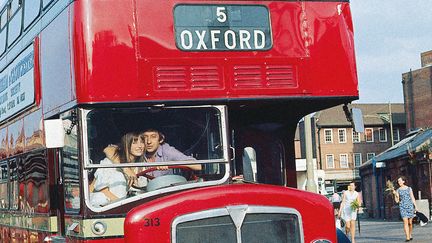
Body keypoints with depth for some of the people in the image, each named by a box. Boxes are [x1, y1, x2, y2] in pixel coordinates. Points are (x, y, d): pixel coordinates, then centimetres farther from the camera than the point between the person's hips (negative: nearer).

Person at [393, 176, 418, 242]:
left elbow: (413, 198, 7)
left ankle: (410, 235, 27)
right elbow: (397, 201, 0)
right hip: (402, 207, -1)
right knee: (405, 222, -14)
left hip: (410, 206, 1)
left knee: (410, 222, 6)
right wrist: (395, 194, -15)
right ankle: (407, 237, -17)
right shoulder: (398, 190, 4)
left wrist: (416, 207, 2)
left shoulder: (409, 189, 5)